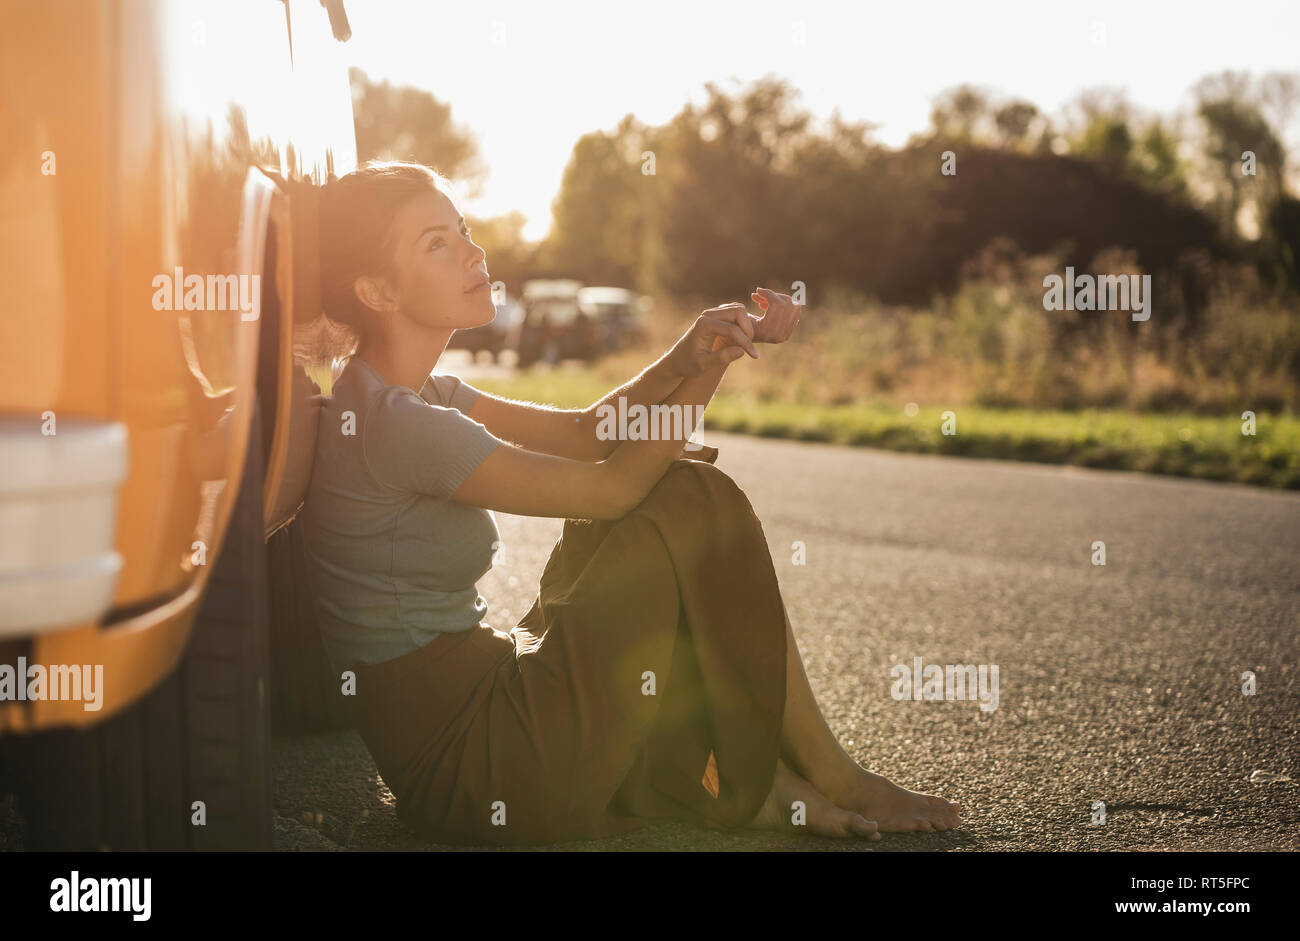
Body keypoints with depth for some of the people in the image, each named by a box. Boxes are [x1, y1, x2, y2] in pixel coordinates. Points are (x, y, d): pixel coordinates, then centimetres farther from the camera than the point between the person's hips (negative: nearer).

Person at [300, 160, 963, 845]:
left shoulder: (417, 398, 11)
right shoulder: (394, 426, -21)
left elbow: (583, 434, 9)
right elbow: (611, 486, -16)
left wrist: (687, 361, -8)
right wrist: (705, 370, -8)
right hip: (473, 771, -10)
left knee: (678, 485, 11)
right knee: (691, 508, -9)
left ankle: (740, 772, 9)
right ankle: (830, 780, 4)